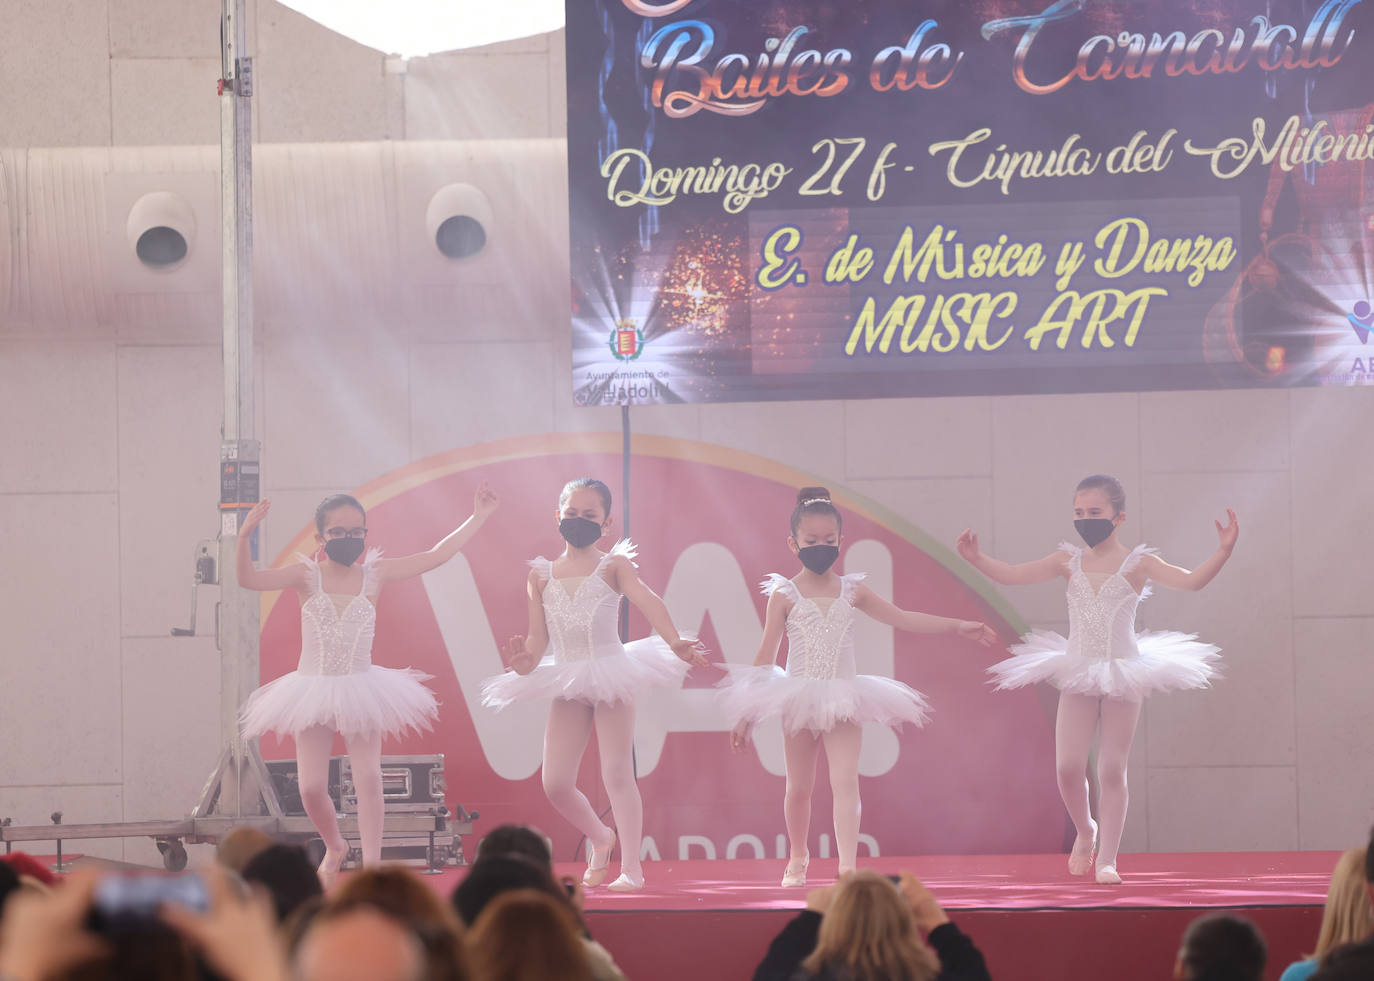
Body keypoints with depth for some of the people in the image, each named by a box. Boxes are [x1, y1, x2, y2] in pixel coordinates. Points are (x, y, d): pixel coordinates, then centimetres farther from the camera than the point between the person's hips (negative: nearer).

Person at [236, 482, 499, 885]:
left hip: (361, 689, 0)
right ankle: (334, 849, 26)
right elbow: (249, 579, -17)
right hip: (312, 688, 0)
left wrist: (477, 518, -1)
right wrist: (244, 536, -34)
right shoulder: (306, 575, -5)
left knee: (368, 778, -8)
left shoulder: (375, 574, 0)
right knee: (311, 787, -1)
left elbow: (435, 556, 1)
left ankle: (372, 863, -3)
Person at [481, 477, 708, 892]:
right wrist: (526, 659, -17)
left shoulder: (613, 566, -1)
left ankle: (631, 868, 3)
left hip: (610, 674, -4)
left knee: (617, 773, -5)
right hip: (567, 685, 4)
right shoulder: (542, 575, 9)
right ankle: (600, 837, 27)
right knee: (555, 783, -1)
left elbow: (647, 602, -17)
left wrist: (675, 643, -35)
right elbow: (538, 634, 6)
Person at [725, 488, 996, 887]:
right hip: (797, 702, 0)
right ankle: (798, 858, 32)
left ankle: (848, 865, -23)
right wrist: (746, 715, 2)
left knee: (845, 780, -15)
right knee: (799, 787, 9)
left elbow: (902, 618, 11)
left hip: (843, 703, 1)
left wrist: (958, 626, 6)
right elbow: (766, 656, 2)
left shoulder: (851, 591, 6)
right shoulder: (785, 595, 0)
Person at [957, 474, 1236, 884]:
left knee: (1112, 770, 0)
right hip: (1078, 675, 2)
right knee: (1067, 767, -6)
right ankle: (1084, 830, 23)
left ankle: (1107, 858, 7)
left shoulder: (1137, 563, -4)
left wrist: (1222, 552, -29)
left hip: (1123, 676, -2)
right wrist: (976, 559, -13)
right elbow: (1012, 575, 2)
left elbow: (1191, 580, -14)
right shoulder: (1069, 561, 4)